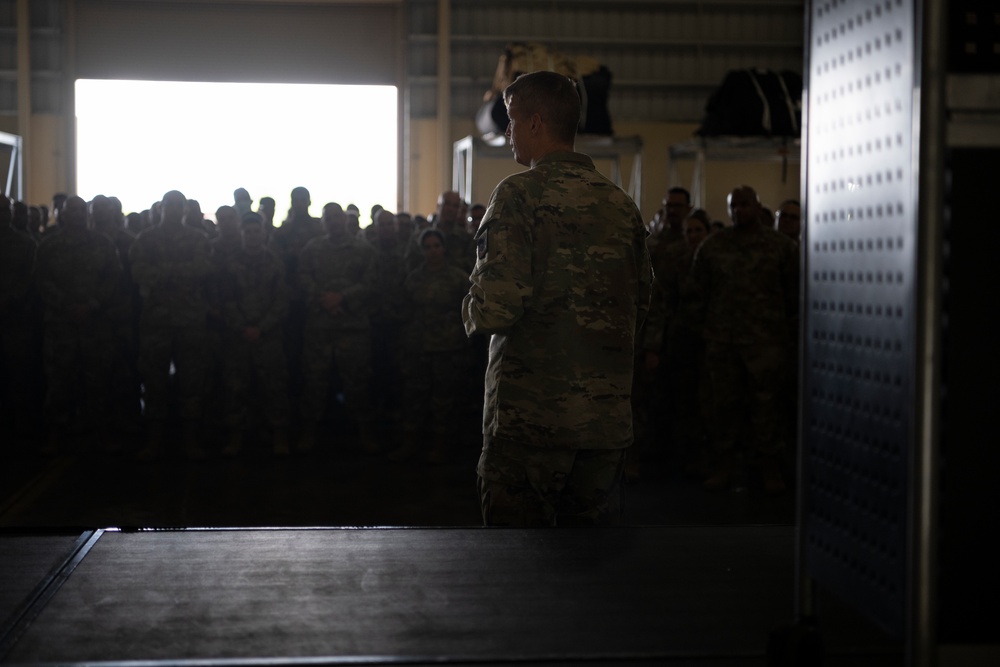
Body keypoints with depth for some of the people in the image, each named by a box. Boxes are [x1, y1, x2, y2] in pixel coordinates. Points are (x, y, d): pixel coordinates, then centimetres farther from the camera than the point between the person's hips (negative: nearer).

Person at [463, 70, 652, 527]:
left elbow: (497, 307, -17)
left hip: (530, 418, -6)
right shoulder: (622, 205, 11)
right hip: (608, 418, 6)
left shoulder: (520, 194, -9)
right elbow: (640, 304, 17)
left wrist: (471, 312, 4)